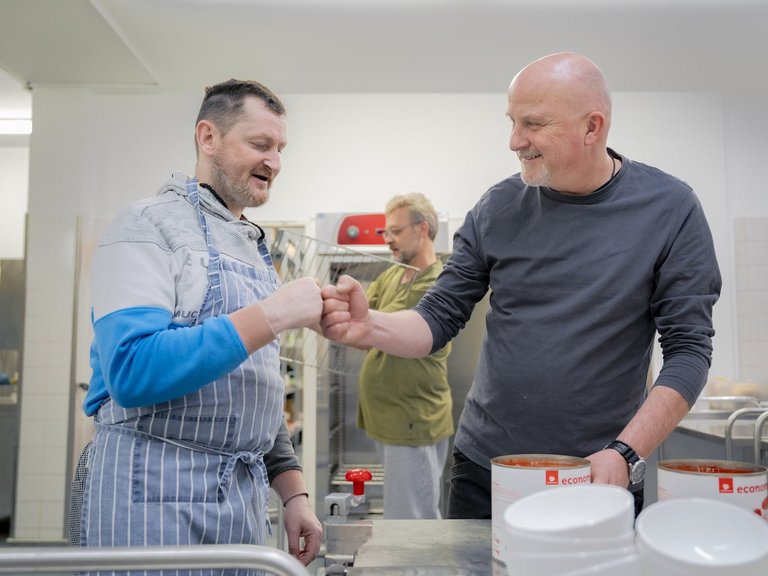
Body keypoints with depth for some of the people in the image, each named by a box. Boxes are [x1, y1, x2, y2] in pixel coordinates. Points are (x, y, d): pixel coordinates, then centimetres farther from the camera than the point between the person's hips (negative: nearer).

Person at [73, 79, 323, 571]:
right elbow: (132, 370, -23)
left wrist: (294, 492, 10)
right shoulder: (150, 226, -9)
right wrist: (272, 315, -24)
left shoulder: (255, 249, 13)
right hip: (157, 498, -7)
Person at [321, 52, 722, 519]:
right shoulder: (499, 208, -2)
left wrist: (624, 455, -17)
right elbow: (439, 320, 0)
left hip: (598, 479, -2)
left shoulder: (669, 209, -7)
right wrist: (369, 327, -20)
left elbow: (689, 349, -7)